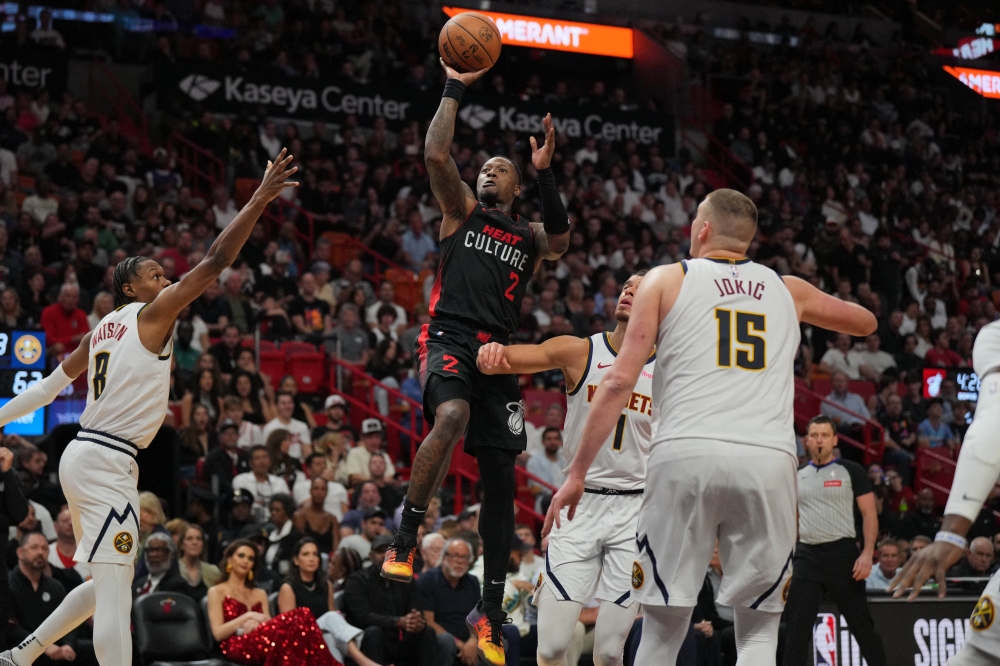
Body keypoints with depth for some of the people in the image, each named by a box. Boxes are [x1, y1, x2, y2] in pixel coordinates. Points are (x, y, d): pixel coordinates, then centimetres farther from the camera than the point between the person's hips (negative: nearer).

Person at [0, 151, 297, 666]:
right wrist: (260, 199, -11)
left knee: (110, 582, 19)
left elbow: (52, 384, 21)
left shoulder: (103, 329, 18)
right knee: (115, 589, -15)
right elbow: (215, 262, -12)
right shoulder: (151, 314, -5)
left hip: (82, 455, 10)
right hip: (107, 461, -10)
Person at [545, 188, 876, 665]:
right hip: (768, 461, 2)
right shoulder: (788, 290, 22)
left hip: (686, 455, -1)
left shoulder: (666, 280, 14)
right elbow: (866, 323, 41)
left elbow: (619, 382, 5)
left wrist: (576, 473, 6)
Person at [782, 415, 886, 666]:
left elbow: (869, 514, -1)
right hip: (806, 555, 3)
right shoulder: (798, 475, 14)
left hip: (842, 553, -3)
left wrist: (867, 553, -14)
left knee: (861, 623, 0)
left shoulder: (851, 471, 2)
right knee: (796, 626, -1)